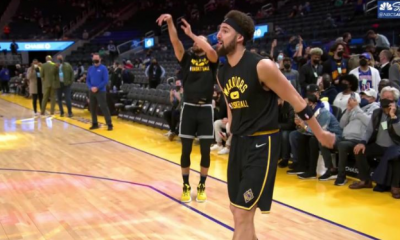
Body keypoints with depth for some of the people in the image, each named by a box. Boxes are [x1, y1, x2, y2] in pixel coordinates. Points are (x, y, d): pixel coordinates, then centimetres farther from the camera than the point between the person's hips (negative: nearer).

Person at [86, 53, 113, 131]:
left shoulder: (103, 68, -5)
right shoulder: (90, 68, 10)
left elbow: (106, 81, -11)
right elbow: (87, 80, 11)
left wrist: (97, 87, -17)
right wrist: (91, 87, -8)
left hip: (101, 91, -5)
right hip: (91, 91, 6)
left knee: (104, 107, -8)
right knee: (93, 108, 9)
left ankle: (109, 124, -5)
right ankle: (95, 124, 21)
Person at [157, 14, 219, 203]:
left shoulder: (210, 60, 3)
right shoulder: (187, 58, 7)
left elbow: (210, 50, -21)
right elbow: (175, 42, -9)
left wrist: (191, 33, -17)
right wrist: (170, 22, -23)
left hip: (206, 109, -1)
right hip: (189, 108, 1)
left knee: (205, 150, 4)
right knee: (186, 149, 6)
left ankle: (202, 186, 19)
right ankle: (186, 186, 19)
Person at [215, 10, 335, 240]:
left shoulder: (262, 66, -17)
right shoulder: (222, 74, 5)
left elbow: (296, 100, -10)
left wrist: (320, 133, -2)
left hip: (262, 143, -7)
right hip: (238, 143, 8)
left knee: (243, 214, -8)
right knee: (237, 211, 13)